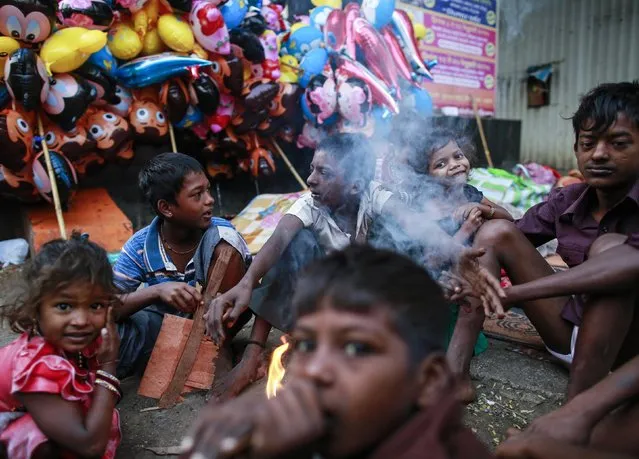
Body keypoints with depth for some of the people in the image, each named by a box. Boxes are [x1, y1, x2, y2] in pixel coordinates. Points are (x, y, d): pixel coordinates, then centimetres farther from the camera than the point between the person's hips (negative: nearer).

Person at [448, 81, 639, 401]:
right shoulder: (566, 202, -1)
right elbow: (502, 241, 0)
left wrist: (516, 292, -42)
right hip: (572, 332, 5)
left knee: (610, 246, -31)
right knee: (495, 231, -8)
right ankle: (454, 370, -20)